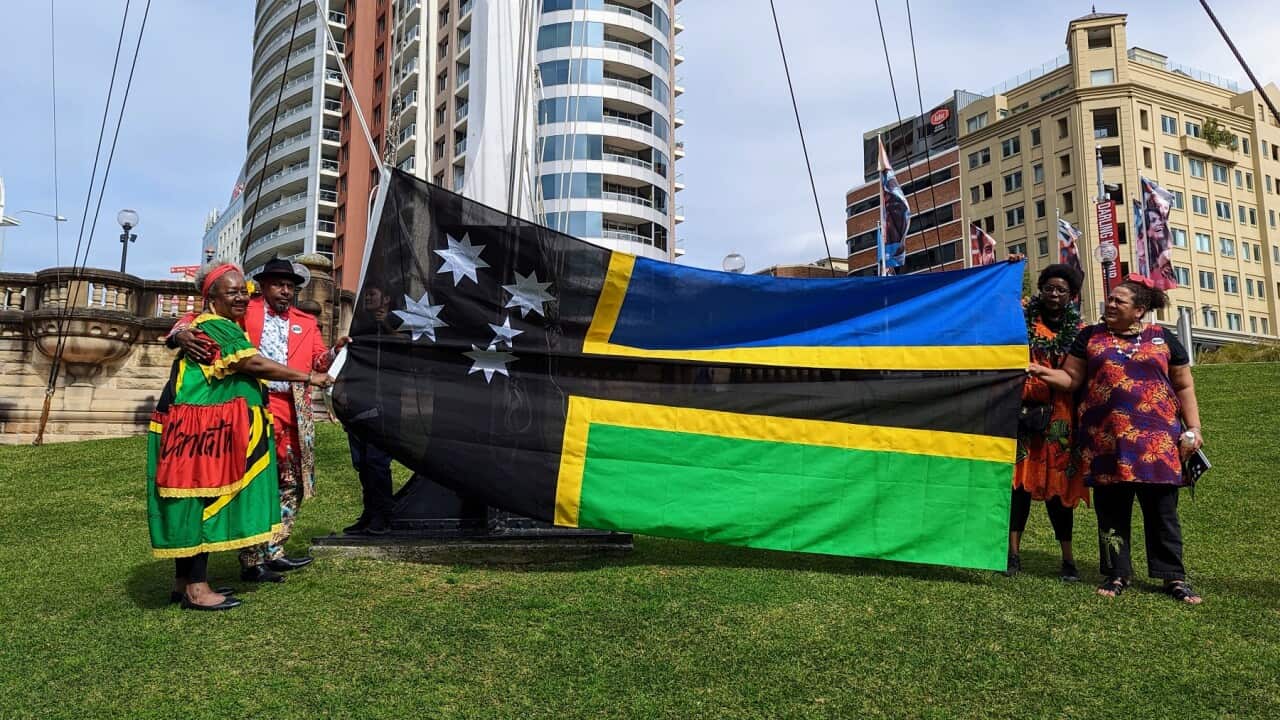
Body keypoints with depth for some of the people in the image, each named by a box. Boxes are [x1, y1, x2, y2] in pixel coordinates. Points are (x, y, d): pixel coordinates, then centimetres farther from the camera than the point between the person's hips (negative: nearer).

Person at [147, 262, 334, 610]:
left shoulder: (223, 327, 18)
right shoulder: (216, 327, -14)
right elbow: (255, 364, -19)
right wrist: (308, 378, -15)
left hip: (209, 428, 10)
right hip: (198, 428, -10)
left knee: (195, 502, 13)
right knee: (200, 498, -6)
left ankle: (185, 581, 21)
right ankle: (196, 589, 0)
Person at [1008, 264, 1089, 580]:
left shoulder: (1078, 330, 10)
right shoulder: (1021, 319, 7)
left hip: (1059, 417, 1)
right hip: (1022, 410, -1)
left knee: (1058, 482, 4)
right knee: (1020, 477, -1)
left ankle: (1068, 557, 12)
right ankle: (1014, 551, 5)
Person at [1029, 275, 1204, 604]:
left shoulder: (1162, 339, 9)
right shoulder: (1090, 336, 10)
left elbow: (1184, 386, 11)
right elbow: (1071, 378, 8)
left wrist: (1193, 428, 3)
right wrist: (1042, 371, -10)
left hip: (1156, 439, 0)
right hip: (1105, 439, 1)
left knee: (1161, 509, 2)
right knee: (1111, 509, 5)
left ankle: (1174, 576, 14)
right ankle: (1117, 573, 17)